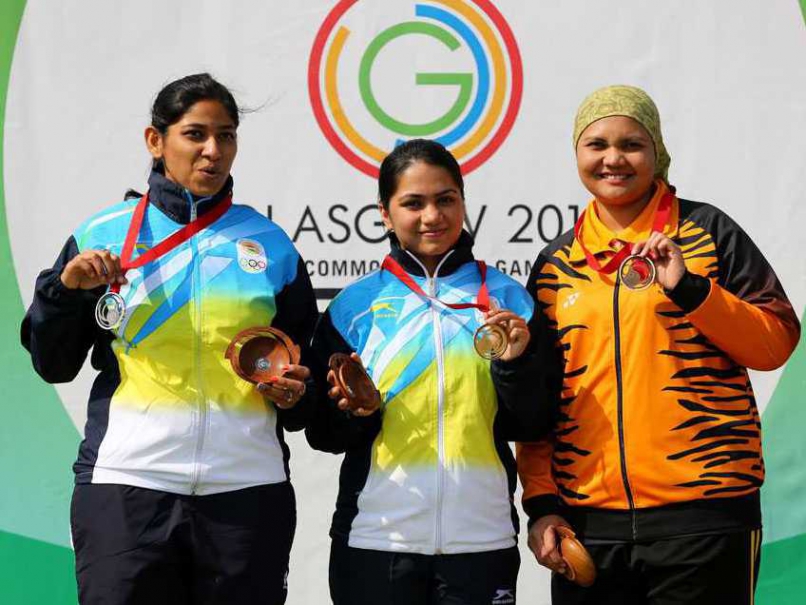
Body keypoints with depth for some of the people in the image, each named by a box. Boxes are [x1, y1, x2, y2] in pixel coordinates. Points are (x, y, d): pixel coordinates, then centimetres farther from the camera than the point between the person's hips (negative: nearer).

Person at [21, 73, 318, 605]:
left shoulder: (270, 244, 10)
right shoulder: (102, 236, 6)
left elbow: (303, 358, 18)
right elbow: (53, 365, 9)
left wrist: (292, 393, -2)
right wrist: (64, 289, -7)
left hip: (247, 490, 1)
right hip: (126, 486, -1)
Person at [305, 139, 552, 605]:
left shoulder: (505, 298, 5)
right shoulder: (357, 304, 5)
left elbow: (532, 427, 4)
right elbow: (322, 432, 8)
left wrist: (516, 366, -12)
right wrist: (354, 413, -12)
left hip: (481, 542, 0)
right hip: (375, 542, 0)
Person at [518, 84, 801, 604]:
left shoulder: (706, 232, 3)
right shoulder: (556, 263, 12)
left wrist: (690, 289, -14)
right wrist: (542, 502, 6)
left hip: (703, 512, -3)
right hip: (588, 519, 3)